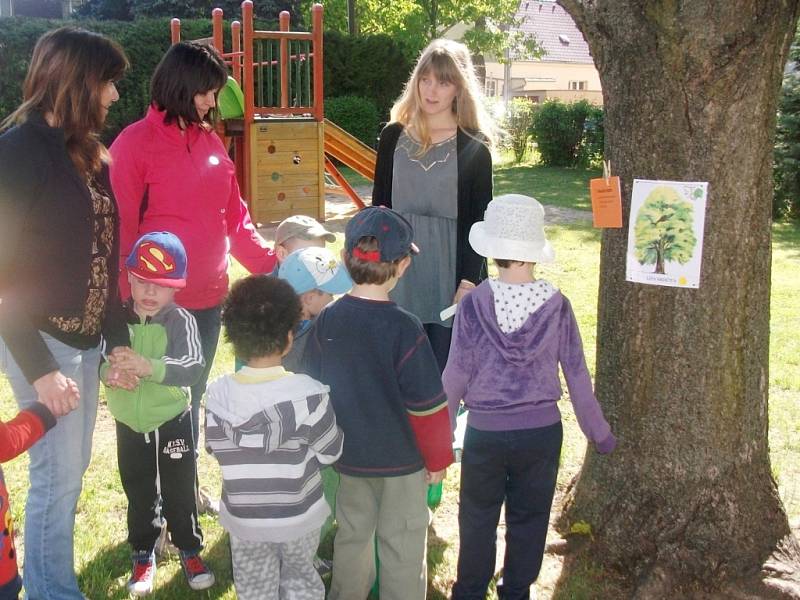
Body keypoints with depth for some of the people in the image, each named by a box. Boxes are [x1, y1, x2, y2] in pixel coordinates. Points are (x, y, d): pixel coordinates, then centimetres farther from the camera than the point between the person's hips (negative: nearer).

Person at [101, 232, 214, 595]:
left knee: (180, 490, 13)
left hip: (172, 421, -2)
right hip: (129, 424, 2)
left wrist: (150, 367, -46)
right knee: (139, 493, 19)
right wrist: (108, 371, -37)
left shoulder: (181, 321, -18)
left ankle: (189, 549, 34)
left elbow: (193, 367, -30)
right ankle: (143, 554, 38)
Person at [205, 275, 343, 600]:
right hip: (298, 515, -1)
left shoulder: (218, 393, -16)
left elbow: (216, 448, -2)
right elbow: (331, 451, -11)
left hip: (243, 516, 1)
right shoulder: (308, 393, -23)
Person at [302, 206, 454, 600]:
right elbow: (427, 404, -18)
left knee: (352, 533, 23)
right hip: (402, 460, -5)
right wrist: (438, 458, -2)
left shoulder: (326, 322, -8)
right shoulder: (404, 328, -23)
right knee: (402, 545, 12)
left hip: (349, 456, 5)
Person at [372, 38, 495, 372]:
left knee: (444, 370, 1)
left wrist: (469, 282, -10)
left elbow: (479, 222, -3)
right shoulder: (394, 136, 6)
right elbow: (379, 206, 10)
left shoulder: (473, 148, -3)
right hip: (400, 273, 3)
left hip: (450, 271, -3)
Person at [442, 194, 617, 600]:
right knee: (529, 520, 17)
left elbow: (456, 376, -9)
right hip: (542, 430, 1)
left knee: (477, 519, 17)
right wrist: (599, 433, 9)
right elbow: (577, 376, -4)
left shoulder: (475, 304, -14)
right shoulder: (556, 305, -10)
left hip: (485, 432, -1)